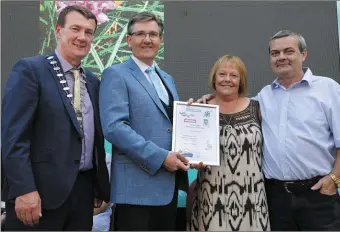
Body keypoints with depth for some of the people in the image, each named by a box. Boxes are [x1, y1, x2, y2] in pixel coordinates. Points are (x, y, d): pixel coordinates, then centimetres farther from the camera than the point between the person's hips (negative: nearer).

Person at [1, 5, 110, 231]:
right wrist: (24, 189, -18)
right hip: (42, 189, -6)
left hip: (84, 189, 6)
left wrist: (100, 186, 13)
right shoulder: (30, 69, -6)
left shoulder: (93, 81, 12)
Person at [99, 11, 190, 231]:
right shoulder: (116, 74, -5)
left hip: (169, 183, 7)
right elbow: (114, 127, -17)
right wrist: (160, 157, -19)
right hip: (137, 185, -7)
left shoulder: (167, 79, 18)